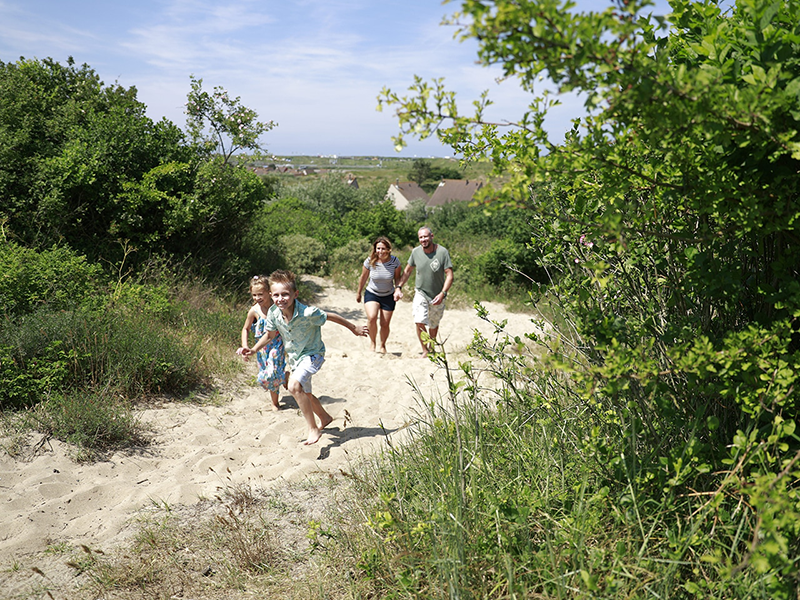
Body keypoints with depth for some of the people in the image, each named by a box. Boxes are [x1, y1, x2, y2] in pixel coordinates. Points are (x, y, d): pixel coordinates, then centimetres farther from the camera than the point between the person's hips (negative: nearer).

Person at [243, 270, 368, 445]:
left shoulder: (308, 313, -31)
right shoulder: (273, 313, -17)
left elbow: (331, 316, -15)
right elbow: (269, 334, 2)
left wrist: (354, 328, -3)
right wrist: (254, 349, -11)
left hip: (312, 354, -7)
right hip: (294, 356, 7)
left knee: (294, 386, -29)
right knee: (304, 393, 23)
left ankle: (313, 429, -16)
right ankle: (325, 418, 52)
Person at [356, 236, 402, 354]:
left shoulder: (395, 261, -13)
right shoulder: (369, 261, -13)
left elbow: (397, 278, 2)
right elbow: (363, 278, 3)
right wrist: (359, 293, 14)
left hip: (388, 296, 1)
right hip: (371, 294, -1)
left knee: (385, 324, 4)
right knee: (372, 318, -25)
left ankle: (382, 345, 31)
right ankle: (372, 341, 0)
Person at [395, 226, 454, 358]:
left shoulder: (442, 252, -15)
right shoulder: (416, 252, -7)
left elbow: (449, 275, -15)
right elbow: (407, 270, 9)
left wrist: (442, 293, -24)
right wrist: (399, 287, 3)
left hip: (437, 296, -1)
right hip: (421, 293, 1)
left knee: (434, 325, 15)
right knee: (419, 322, -19)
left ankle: (431, 347, 41)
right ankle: (425, 350, -2)